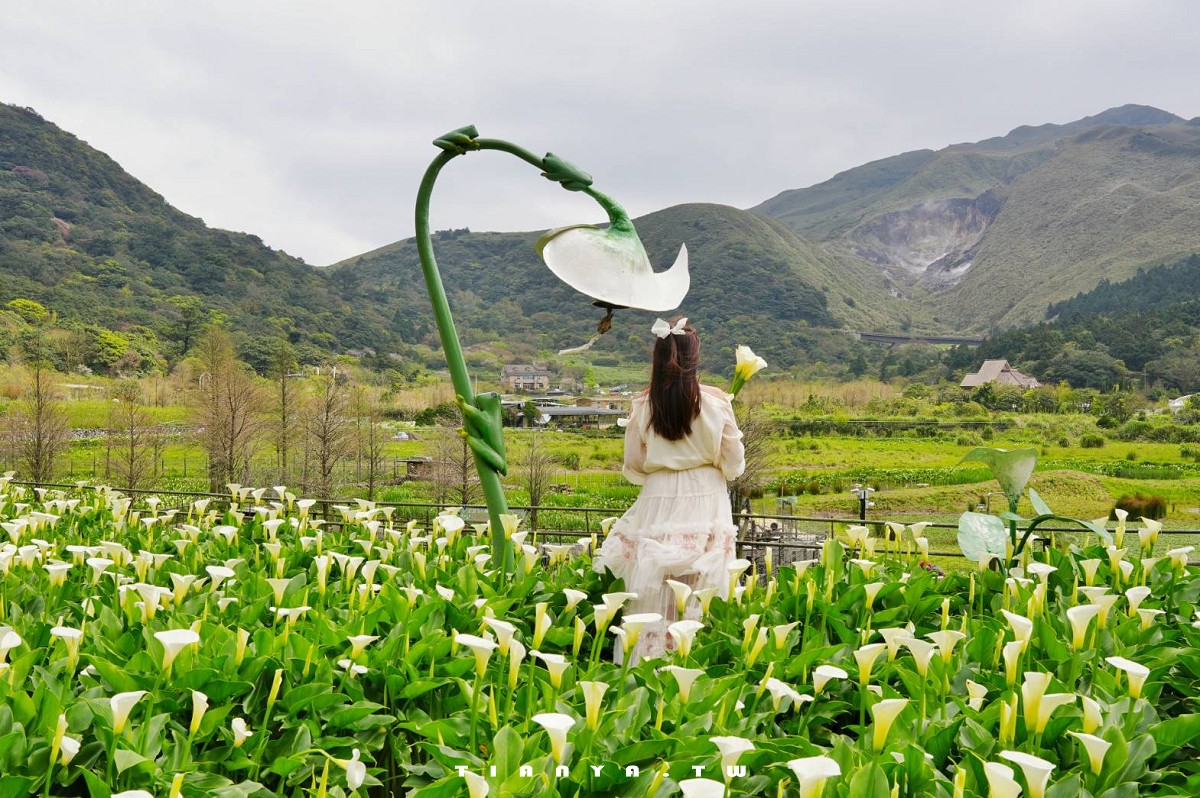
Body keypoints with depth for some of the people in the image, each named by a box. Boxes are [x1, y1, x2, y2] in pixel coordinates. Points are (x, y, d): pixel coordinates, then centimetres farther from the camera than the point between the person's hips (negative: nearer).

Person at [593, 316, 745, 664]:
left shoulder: (643, 405, -4)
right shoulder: (715, 402, -6)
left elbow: (634, 468, 3)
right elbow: (734, 465, 0)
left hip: (658, 505, 1)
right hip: (705, 503, 0)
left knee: (654, 594, 6)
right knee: (702, 589, 5)